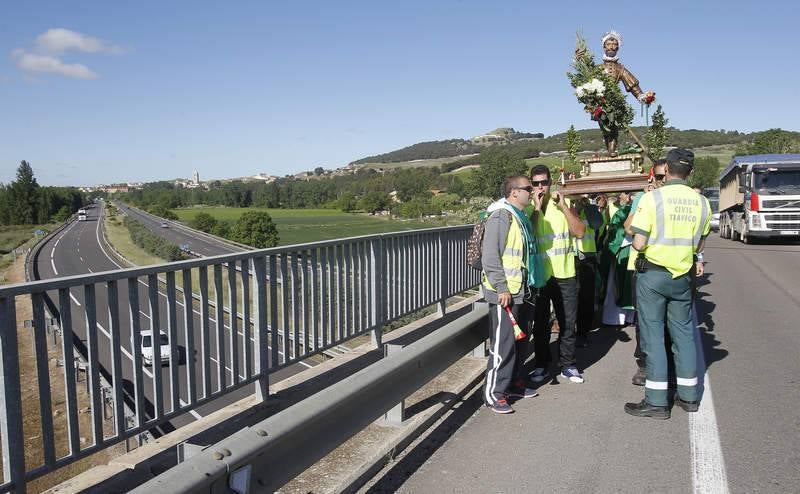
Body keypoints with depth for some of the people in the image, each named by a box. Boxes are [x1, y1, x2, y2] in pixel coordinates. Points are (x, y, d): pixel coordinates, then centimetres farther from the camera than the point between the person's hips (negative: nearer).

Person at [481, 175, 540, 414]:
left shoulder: (521, 217, 16)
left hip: (522, 292, 10)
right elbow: (490, 256, -21)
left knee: (520, 342, 18)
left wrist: (529, 286, 24)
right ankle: (493, 395, 4)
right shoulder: (500, 217, -15)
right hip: (504, 294, -10)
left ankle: (515, 383, 32)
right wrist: (502, 288, -23)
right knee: (503, 345, -6)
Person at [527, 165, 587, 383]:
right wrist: (537, 208, -17)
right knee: (540, 323, 9)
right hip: (539, 274, -1)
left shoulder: (564, 203, 5)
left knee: (568, 322, 10)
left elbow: (579, 232, -7)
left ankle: (567, 364, 24)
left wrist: (563, 206, -13)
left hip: (565, 274, 2)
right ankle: (541, 365, 22)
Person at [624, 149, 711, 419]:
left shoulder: (652, 198, -14)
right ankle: (689, 396, 24)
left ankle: (656, 401, 6)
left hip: (652, 273, -4)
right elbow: (699, 246, 11)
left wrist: (635, 242, 5)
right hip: (682, 275, 5)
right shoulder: (701, 202, 1)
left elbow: (639, 243, -17)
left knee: (653, 334, 2)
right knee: (684, 333, 14)